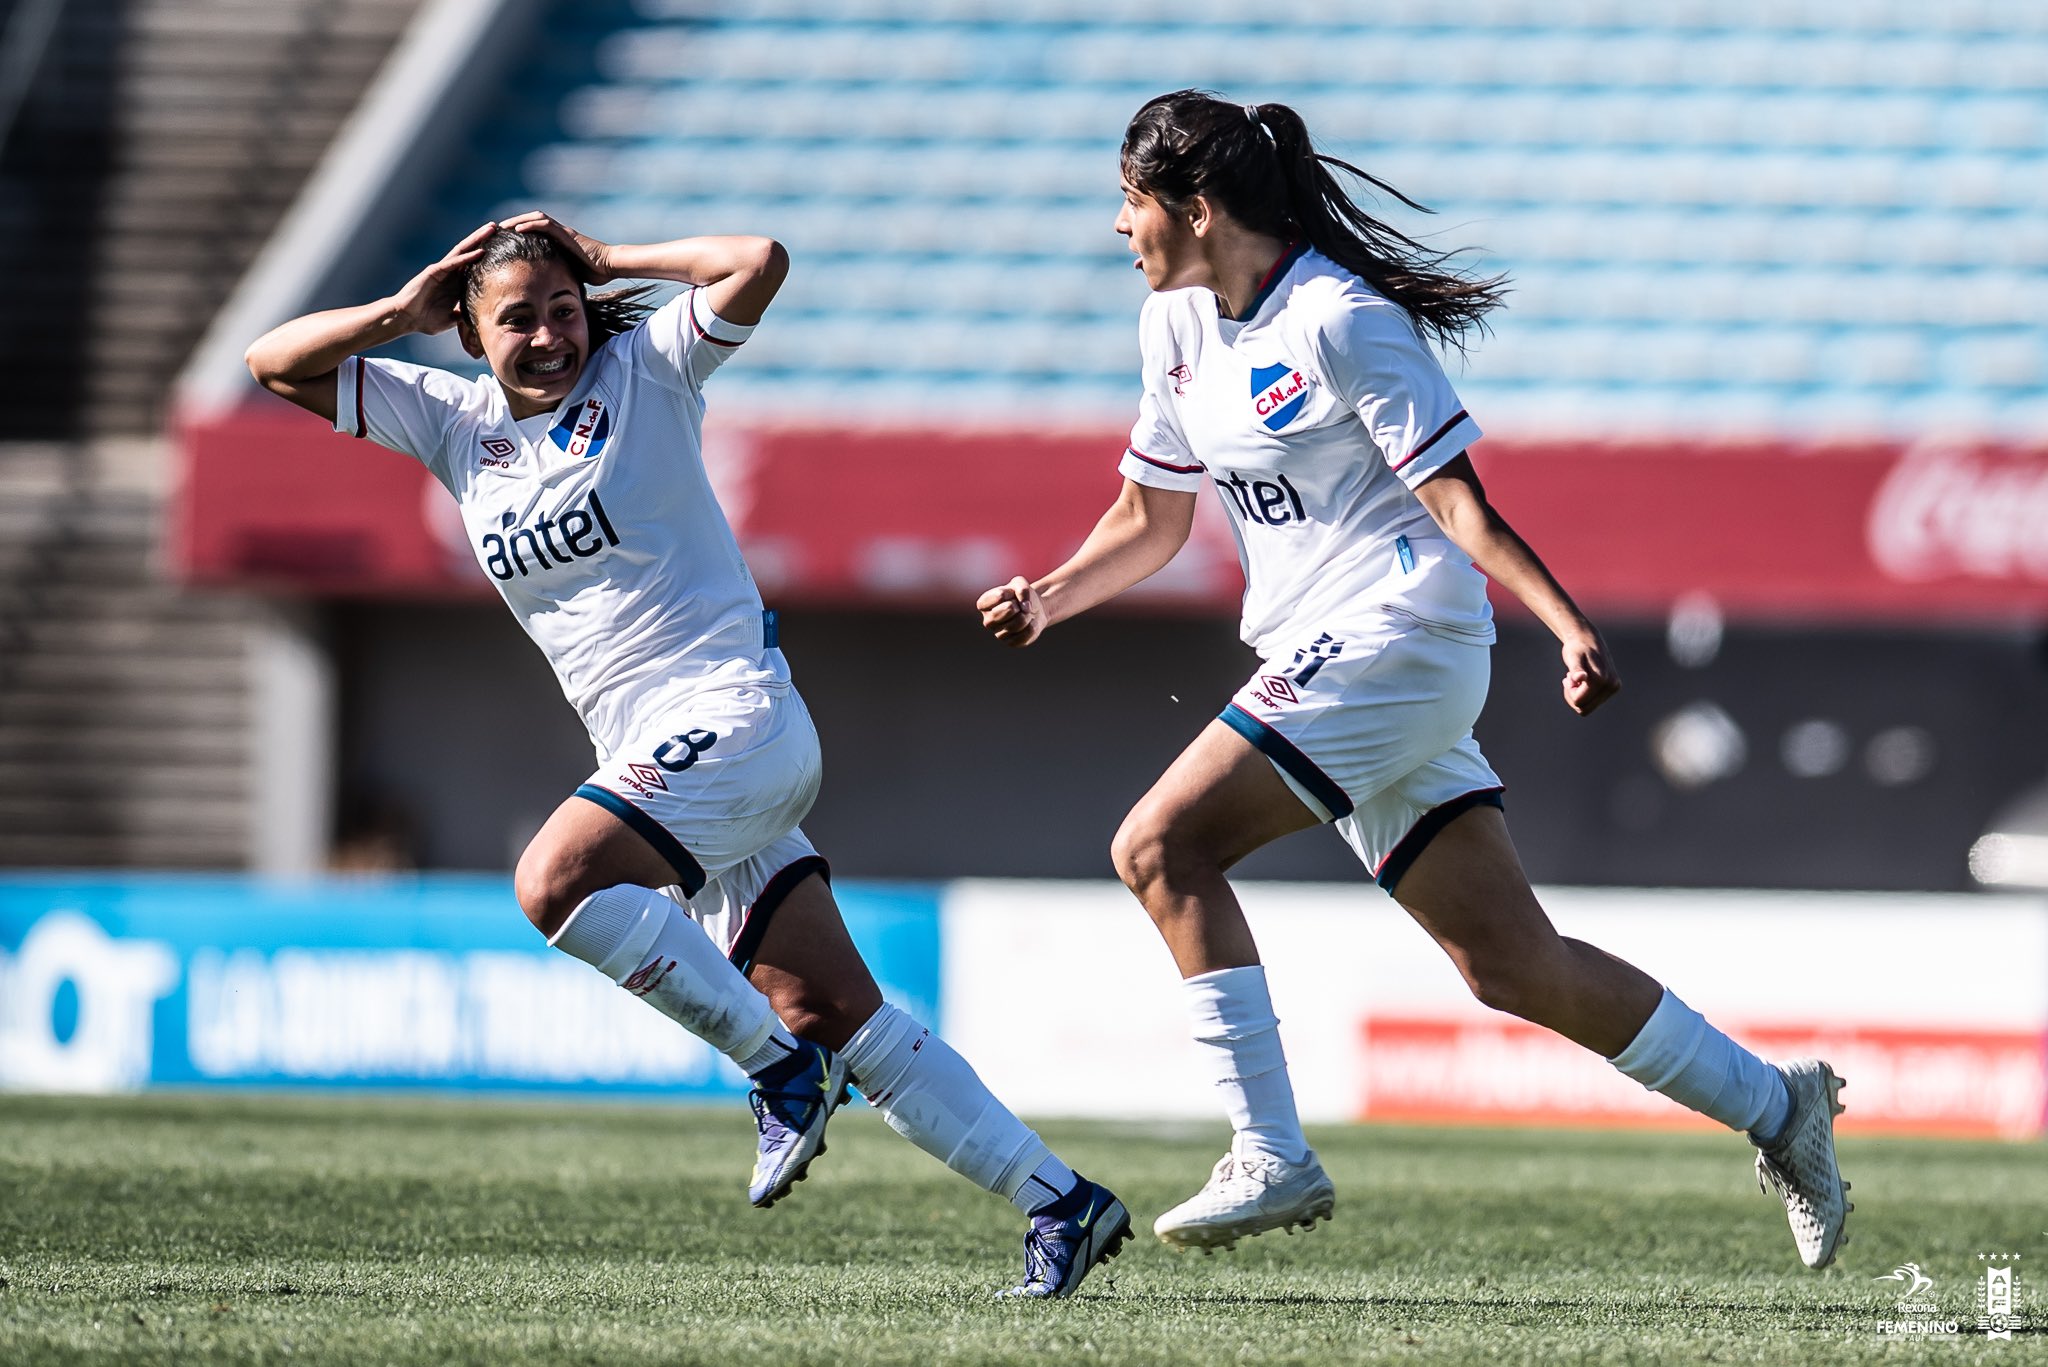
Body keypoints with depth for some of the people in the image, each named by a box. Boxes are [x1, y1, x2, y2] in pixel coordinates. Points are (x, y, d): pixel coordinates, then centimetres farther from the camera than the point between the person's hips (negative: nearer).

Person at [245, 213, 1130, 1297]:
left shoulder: (642, 372, 0)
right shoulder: (457, 424, 14)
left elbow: (760, 265, -14)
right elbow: (278, 364, 16)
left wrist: (607, 260, -4)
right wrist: (403, 310, 4)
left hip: (734, 715, -7)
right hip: (656, 757, 7)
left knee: (556, 882, -27)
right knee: (840, 1019, 1)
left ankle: (782, 1067, -16)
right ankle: (1060, 1202, 3)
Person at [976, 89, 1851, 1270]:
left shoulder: (1339, 321, -13)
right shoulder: (1177, 326, 12)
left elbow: (1456, 498, -15)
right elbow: (1150, 520, 21)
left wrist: (1572, 629, -24)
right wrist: (1049, 597, 4)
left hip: (1396, 636, -8)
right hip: (1323, 661, 8)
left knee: (1163, 846, -18)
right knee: (1512, 965, 6)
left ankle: (1270, 1160, -16)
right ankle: (1774, 1106, 17)